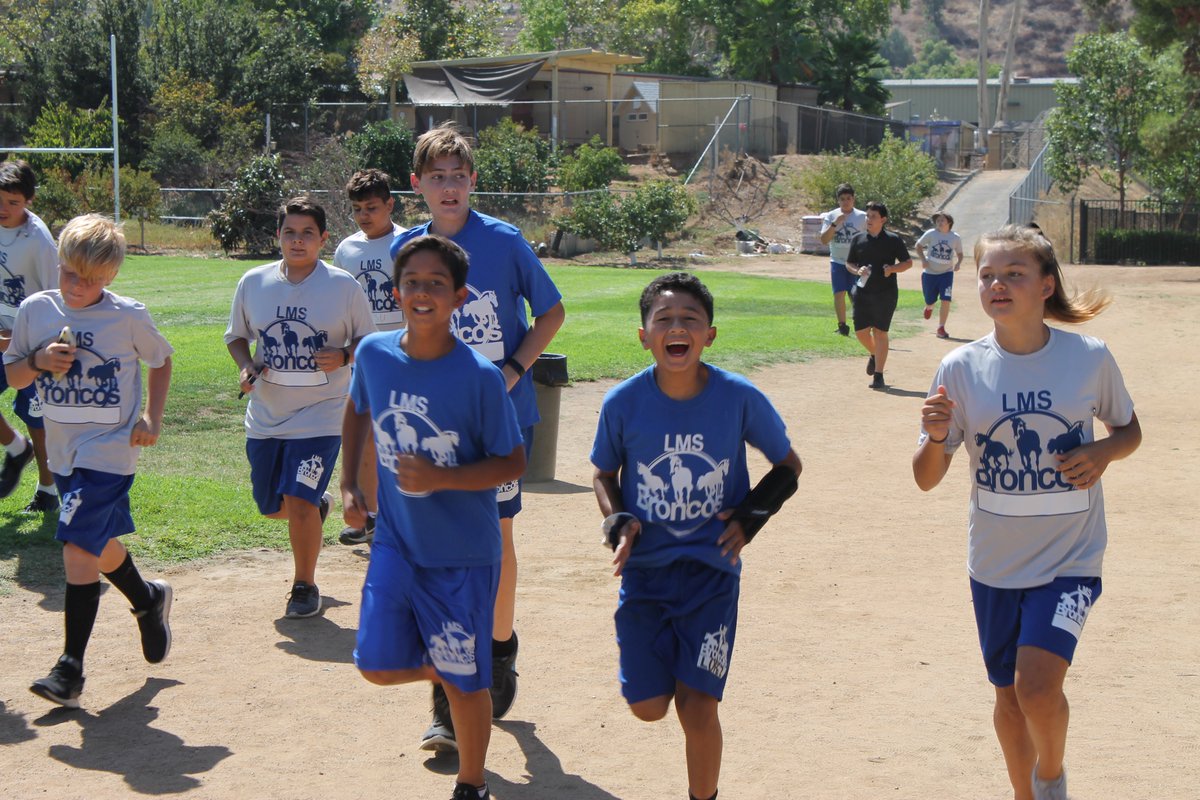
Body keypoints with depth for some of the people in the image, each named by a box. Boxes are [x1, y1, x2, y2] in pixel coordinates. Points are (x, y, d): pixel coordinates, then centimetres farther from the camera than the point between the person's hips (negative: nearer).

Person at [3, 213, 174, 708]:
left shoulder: (128, 316, -9)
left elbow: (160, 360, 8)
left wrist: (152, 417, -2)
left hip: (111, 449, -5)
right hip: (64, 451, 5)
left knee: (78, 545, -15)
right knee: (101, 545, 18)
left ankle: (70, 669, -10)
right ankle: (149, 600, 49)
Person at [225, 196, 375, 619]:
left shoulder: (344, 286, -6)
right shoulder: (253, 283, 1)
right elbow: (236, 335, 14)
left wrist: (343, 356, -17)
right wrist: (245, 366, -5)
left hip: (321, 414, -4)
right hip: (265, 415, 4)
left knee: (298, 502, -14)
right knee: (271, 506, 12)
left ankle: (305, 586, 7)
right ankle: (318, 506, 48)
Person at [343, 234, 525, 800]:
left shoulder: (480, 378, -19)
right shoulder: (375, 354, -6)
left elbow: (512, 463, -11)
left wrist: (440, 477, -25)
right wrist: (350, 484, 10)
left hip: (463, 553, -4)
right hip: (396, 542, 4)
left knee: (464, 683, 5)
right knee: (378, 665, 1)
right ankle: (439, 669, 35)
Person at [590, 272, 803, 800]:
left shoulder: (740, 399, -12)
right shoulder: (623, 403, -10)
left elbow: (788, 464, 5)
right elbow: (604, 474, 8)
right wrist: (618, 522, -10)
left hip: (713, 566, -1)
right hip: (645, 569, 1)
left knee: (697, 708, -5)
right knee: (648, 706, 3)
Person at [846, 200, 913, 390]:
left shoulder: (893, 240, -2)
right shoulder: (858, 239, 6)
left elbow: (908, 262, 3)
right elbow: (849, 263, 13)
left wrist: (892, 269, -16)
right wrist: (857, 271, -9)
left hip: (886, 293, -3)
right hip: (863, 291, 3)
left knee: (880, 332, -4)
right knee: (861, 331, 3)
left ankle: (878, 376, 1)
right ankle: (874, 355, 36)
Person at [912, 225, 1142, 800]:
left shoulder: (1090, 358, -8)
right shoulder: (961, 369, -7)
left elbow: (1129, 430, 9)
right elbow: (927, 478, -3)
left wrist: (1102, 453, -13)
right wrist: (936, 437, -25)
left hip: (1069, 559, -2)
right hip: (995, 564, 2)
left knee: (1037, 687, -18)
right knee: (1009, 696, 15)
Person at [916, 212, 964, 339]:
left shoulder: (955, 238, -3)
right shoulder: (930, 234, -6)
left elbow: (960, 253, 10)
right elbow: (918, 246, 5)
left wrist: (958, 263, -11)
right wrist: (923, 259, -9)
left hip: (946, 273, 0)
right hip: (929, 272, 0)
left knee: (946, 300, -14)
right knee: (930, 300, 9)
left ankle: (941, 328, -5)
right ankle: (929, 307, 49)